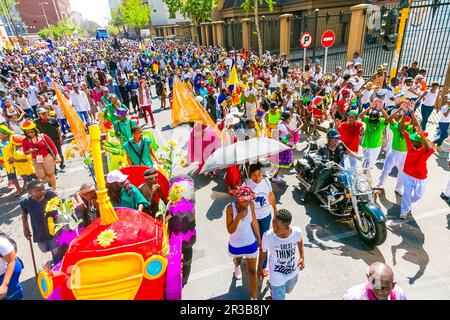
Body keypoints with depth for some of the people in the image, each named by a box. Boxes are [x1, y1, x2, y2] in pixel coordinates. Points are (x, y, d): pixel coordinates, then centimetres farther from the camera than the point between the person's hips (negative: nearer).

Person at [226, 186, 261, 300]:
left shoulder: (251, 205, -20)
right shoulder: (230, 208, -29)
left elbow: (254, 222, -3)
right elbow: (230, 230, -26)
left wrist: (259, 239, 6)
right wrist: (238, 217, -41)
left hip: (251, 243, 1)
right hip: (235, 245, 0)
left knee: (252, 270, 10)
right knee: (238, 261, 32)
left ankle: (254, 297, 28)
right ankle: (237, 266, 69)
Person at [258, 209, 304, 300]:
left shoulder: (297, 231, -27)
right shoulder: (268, 236, -33)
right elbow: (263, 251, -12)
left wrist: (302, 257, -8)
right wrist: (259, 267, 1)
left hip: (293, 272, 4)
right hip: (277, 276, -3)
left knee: (288, 290, 32)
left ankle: (272, 284, 61)